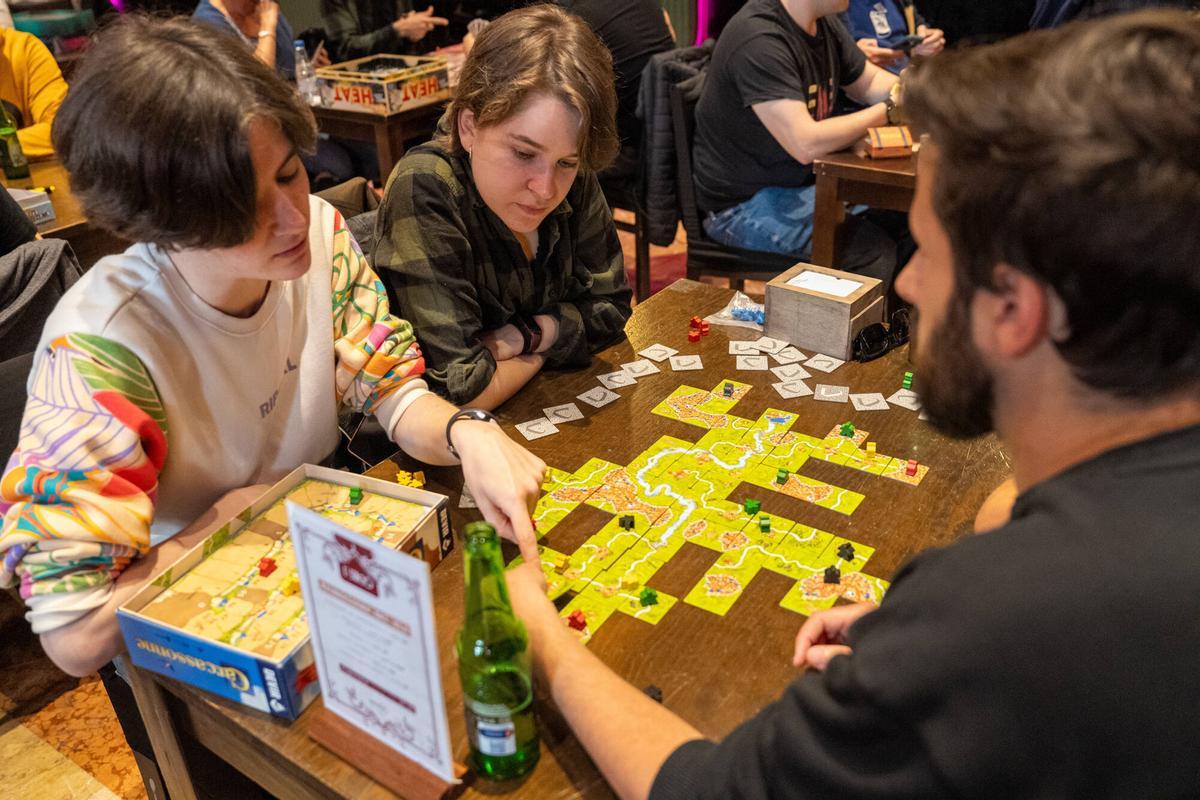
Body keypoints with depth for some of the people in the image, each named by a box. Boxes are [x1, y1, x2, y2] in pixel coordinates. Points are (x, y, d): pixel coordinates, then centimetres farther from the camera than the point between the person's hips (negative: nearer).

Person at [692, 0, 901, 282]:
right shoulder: (758, 39, -24)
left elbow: (870, 83, 18)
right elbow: (806, 145, -30)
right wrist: (888, 111, -18)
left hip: (803, 180, 9)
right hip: (743, 203, -9)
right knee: (875, 250, -23)